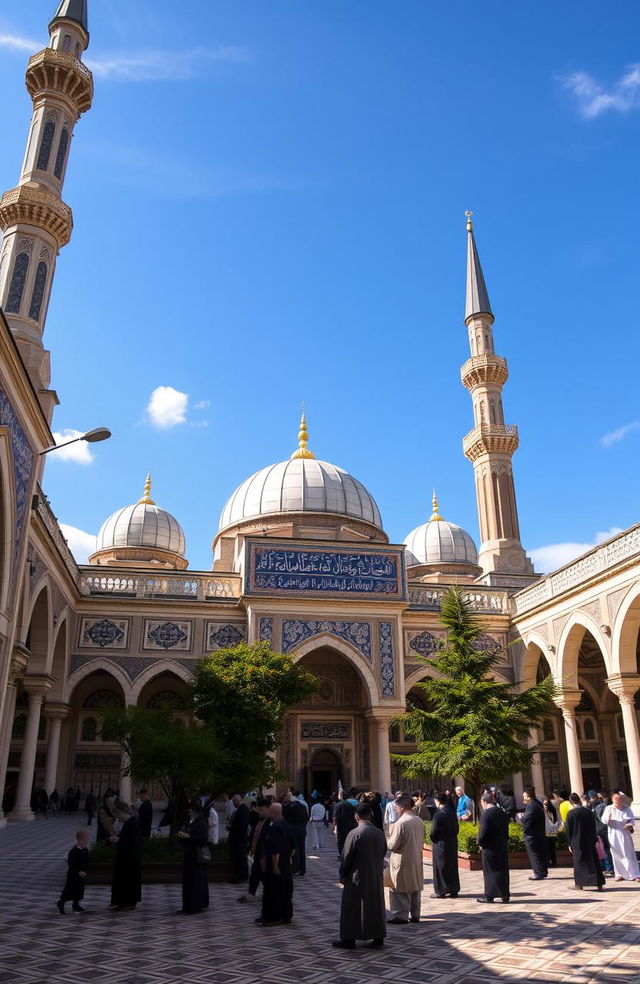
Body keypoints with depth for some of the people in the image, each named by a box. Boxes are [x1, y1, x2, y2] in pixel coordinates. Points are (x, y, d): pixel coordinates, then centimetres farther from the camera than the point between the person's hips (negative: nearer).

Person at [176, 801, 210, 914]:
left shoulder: (202, 823, -12)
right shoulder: (189, 822, 12)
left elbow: (203, 839, -20)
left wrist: (188, 836, -21)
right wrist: (182, 835, -1)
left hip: (197, 856, -8)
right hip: (189, 854, 8)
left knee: (195, 882, -5)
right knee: (187, 881, 12)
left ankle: (193, 907, 0)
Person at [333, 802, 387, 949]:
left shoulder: (354, 834, -19)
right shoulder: (379, 833, -2)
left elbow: (346, 857, -13)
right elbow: (383, 853, 8)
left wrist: (342, 875, 0)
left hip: (357, 877, -5)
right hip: (376, 877, 5)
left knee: (352, 908, 7)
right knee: (376, 905, 16)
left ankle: (349, 939, 12)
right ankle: (379, 937, 22)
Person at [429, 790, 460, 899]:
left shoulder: (438, 814, -21)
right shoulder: (452, 812, 2)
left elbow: (434, 832, -19)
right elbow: (456, 828, 10)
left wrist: (432, 838, 0)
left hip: (440, 844, -7)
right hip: (452, 843, 7)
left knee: (440, 867, 5)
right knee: (452, 866, 15)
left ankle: (440, 891, 11)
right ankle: (454, 890, 21)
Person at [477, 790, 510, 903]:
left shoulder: (486, 814, -17)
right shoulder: (502, 812, 6)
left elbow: (483, 830, -20)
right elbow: (506, 827, 11)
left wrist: (480, 842, -6)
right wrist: (505, 840, 15)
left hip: (490, 847, -7)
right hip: (503, 846, 7)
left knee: (490, 871, 4)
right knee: (503, 870, 13)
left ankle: (489, 896, 10)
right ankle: (505, 895, 20)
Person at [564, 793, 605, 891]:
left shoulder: (571, 813, -10)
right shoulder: (589, 811, 0)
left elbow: (568, 830, -7)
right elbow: (594, 828, 7)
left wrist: (570, 843, 2)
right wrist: (594, 840, 15)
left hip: (577, 842, -3)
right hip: (590, 841, 3)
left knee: (579, 862, 7)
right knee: (594, 861, 9)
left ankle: (580, 884, 8)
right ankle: (599, 884, 7)